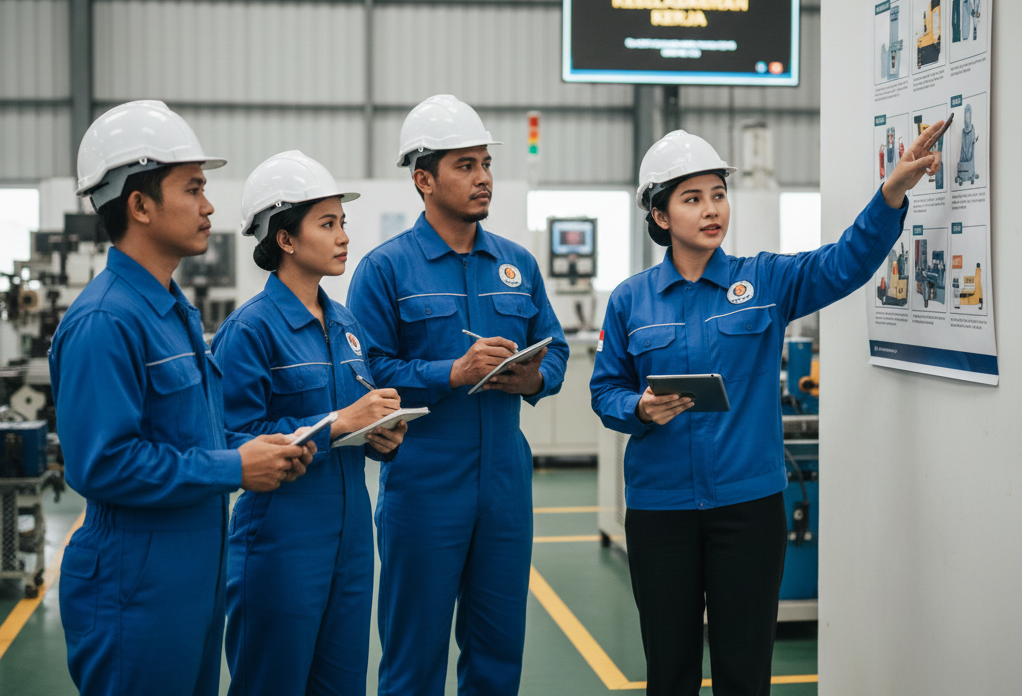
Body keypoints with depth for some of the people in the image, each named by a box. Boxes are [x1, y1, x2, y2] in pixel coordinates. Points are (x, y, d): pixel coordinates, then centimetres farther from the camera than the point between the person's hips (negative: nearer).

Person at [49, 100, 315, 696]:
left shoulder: (178, 312, 13)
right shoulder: (103, 323, -19)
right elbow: (101, 463, -26)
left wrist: (256, 447, 3)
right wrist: (233, 468, -20)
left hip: (197, 575, 10)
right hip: (135, 590, -10)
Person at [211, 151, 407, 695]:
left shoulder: (344, 324, 11)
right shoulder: (251, 328, -12)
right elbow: (238, 438, -18)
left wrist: (383, 436, -3)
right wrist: (338, 423, -20)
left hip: (349, 530, 7)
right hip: (281, 539, -7)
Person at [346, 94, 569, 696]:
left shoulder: (518, 264, 10)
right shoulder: (385, 268, -5)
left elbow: (555, 349, 12)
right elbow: (369, 372, -12)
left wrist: (534, 378, -9)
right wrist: (455, 373, -21)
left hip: (506, 482, 5)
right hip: (424, 483, -4)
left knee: (499, 648, 14)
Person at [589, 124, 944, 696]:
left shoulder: (765, 281, 0)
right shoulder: (631, 300, 3)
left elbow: (848, 262, -14)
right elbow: (606, 391, 5)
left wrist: (894, 193, -29)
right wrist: (641, 409, -16)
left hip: (748, 501, 0)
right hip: (659, 504, 1)